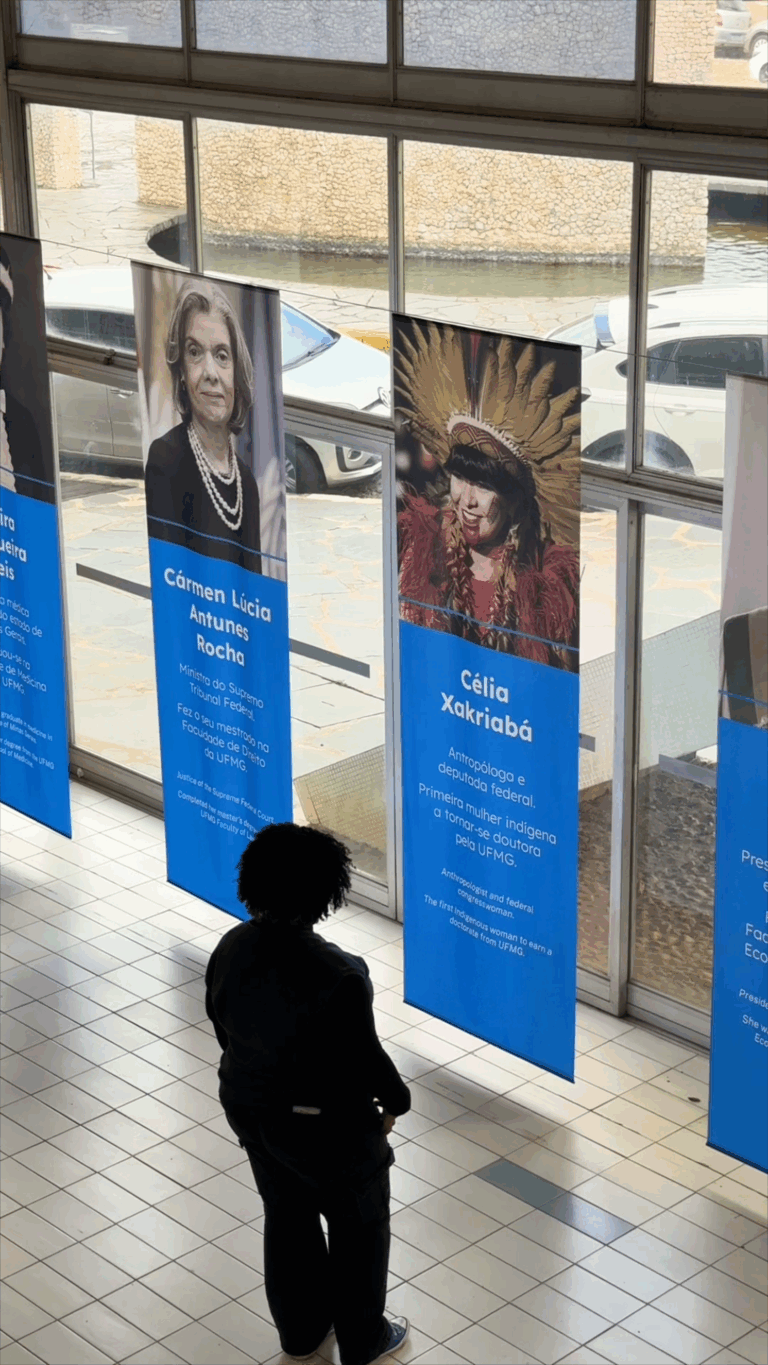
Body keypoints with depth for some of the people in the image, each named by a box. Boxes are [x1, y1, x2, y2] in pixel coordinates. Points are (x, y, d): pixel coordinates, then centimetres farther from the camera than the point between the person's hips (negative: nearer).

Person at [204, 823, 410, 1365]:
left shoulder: (230, 949, -13)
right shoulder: (338, 976, -34)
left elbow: (224, 1029, 2)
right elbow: (363, 1056, -22)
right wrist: (395, 1099, -2)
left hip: (249, 1109, 6)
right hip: (327, 1125, -6)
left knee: (286, 1214, 28)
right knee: (359, 1225, 20)